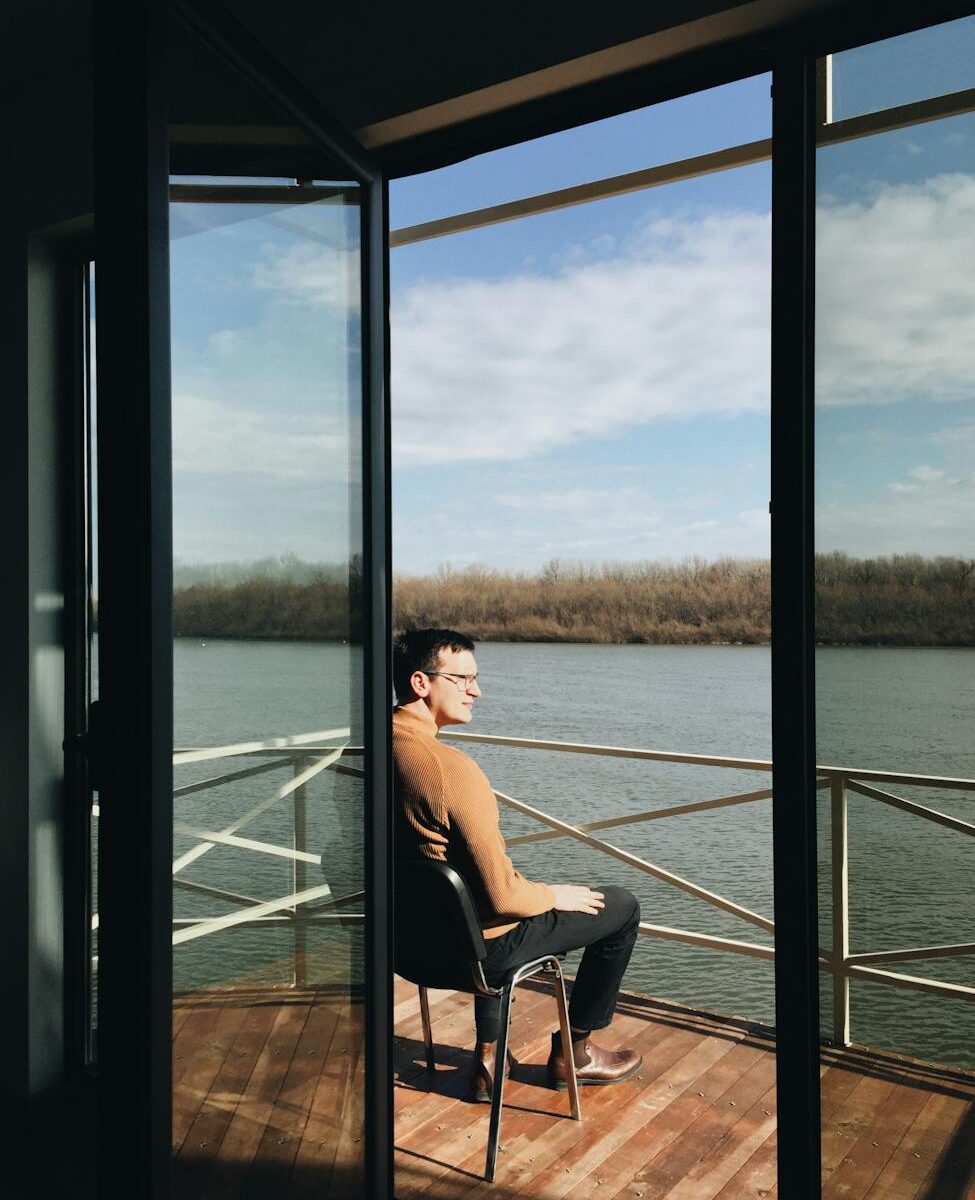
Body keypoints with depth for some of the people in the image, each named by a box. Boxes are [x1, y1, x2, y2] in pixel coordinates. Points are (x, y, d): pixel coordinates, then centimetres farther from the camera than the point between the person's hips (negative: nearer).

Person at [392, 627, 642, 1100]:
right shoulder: (452, 767, -30)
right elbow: (502, 896, -27)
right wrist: (553, 894, -5)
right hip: (477, 945, -8)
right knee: (622, 907, 9)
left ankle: (487, 1056, 36)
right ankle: (573, 1052, 27)